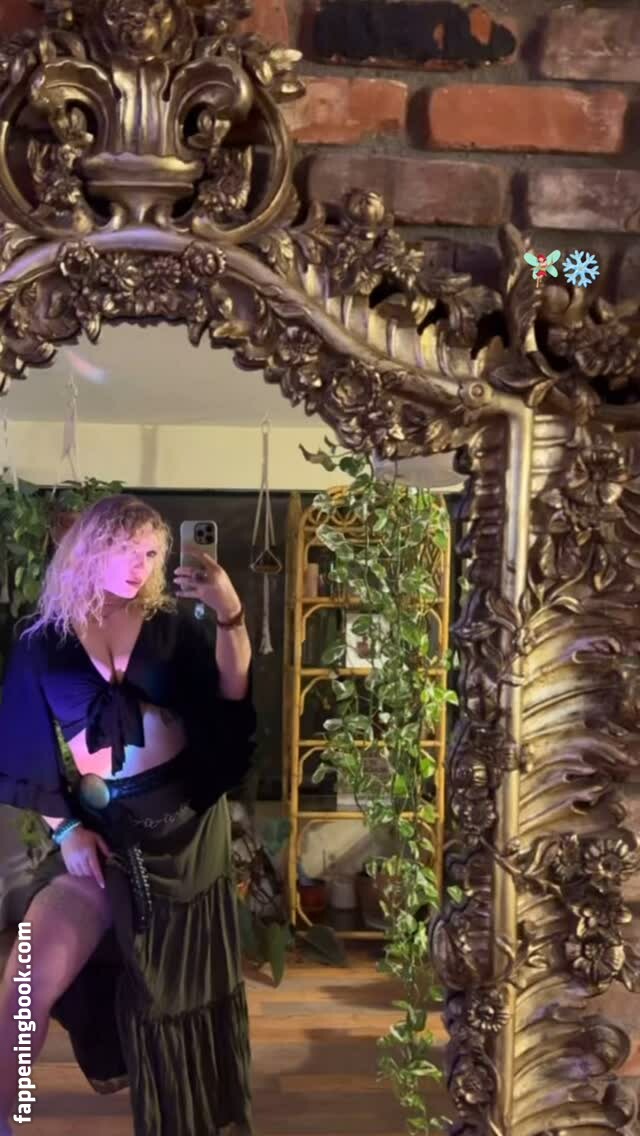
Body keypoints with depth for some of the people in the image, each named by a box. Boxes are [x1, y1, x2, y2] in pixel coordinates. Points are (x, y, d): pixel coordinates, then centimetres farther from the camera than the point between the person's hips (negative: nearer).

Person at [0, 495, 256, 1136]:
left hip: (186, 819, 1)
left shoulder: (172, 628, 1)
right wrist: (66, 830, -8)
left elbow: (231, 695, -12)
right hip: (101, 827, -1)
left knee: (181, 977, 14)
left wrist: (230, 614, -25)